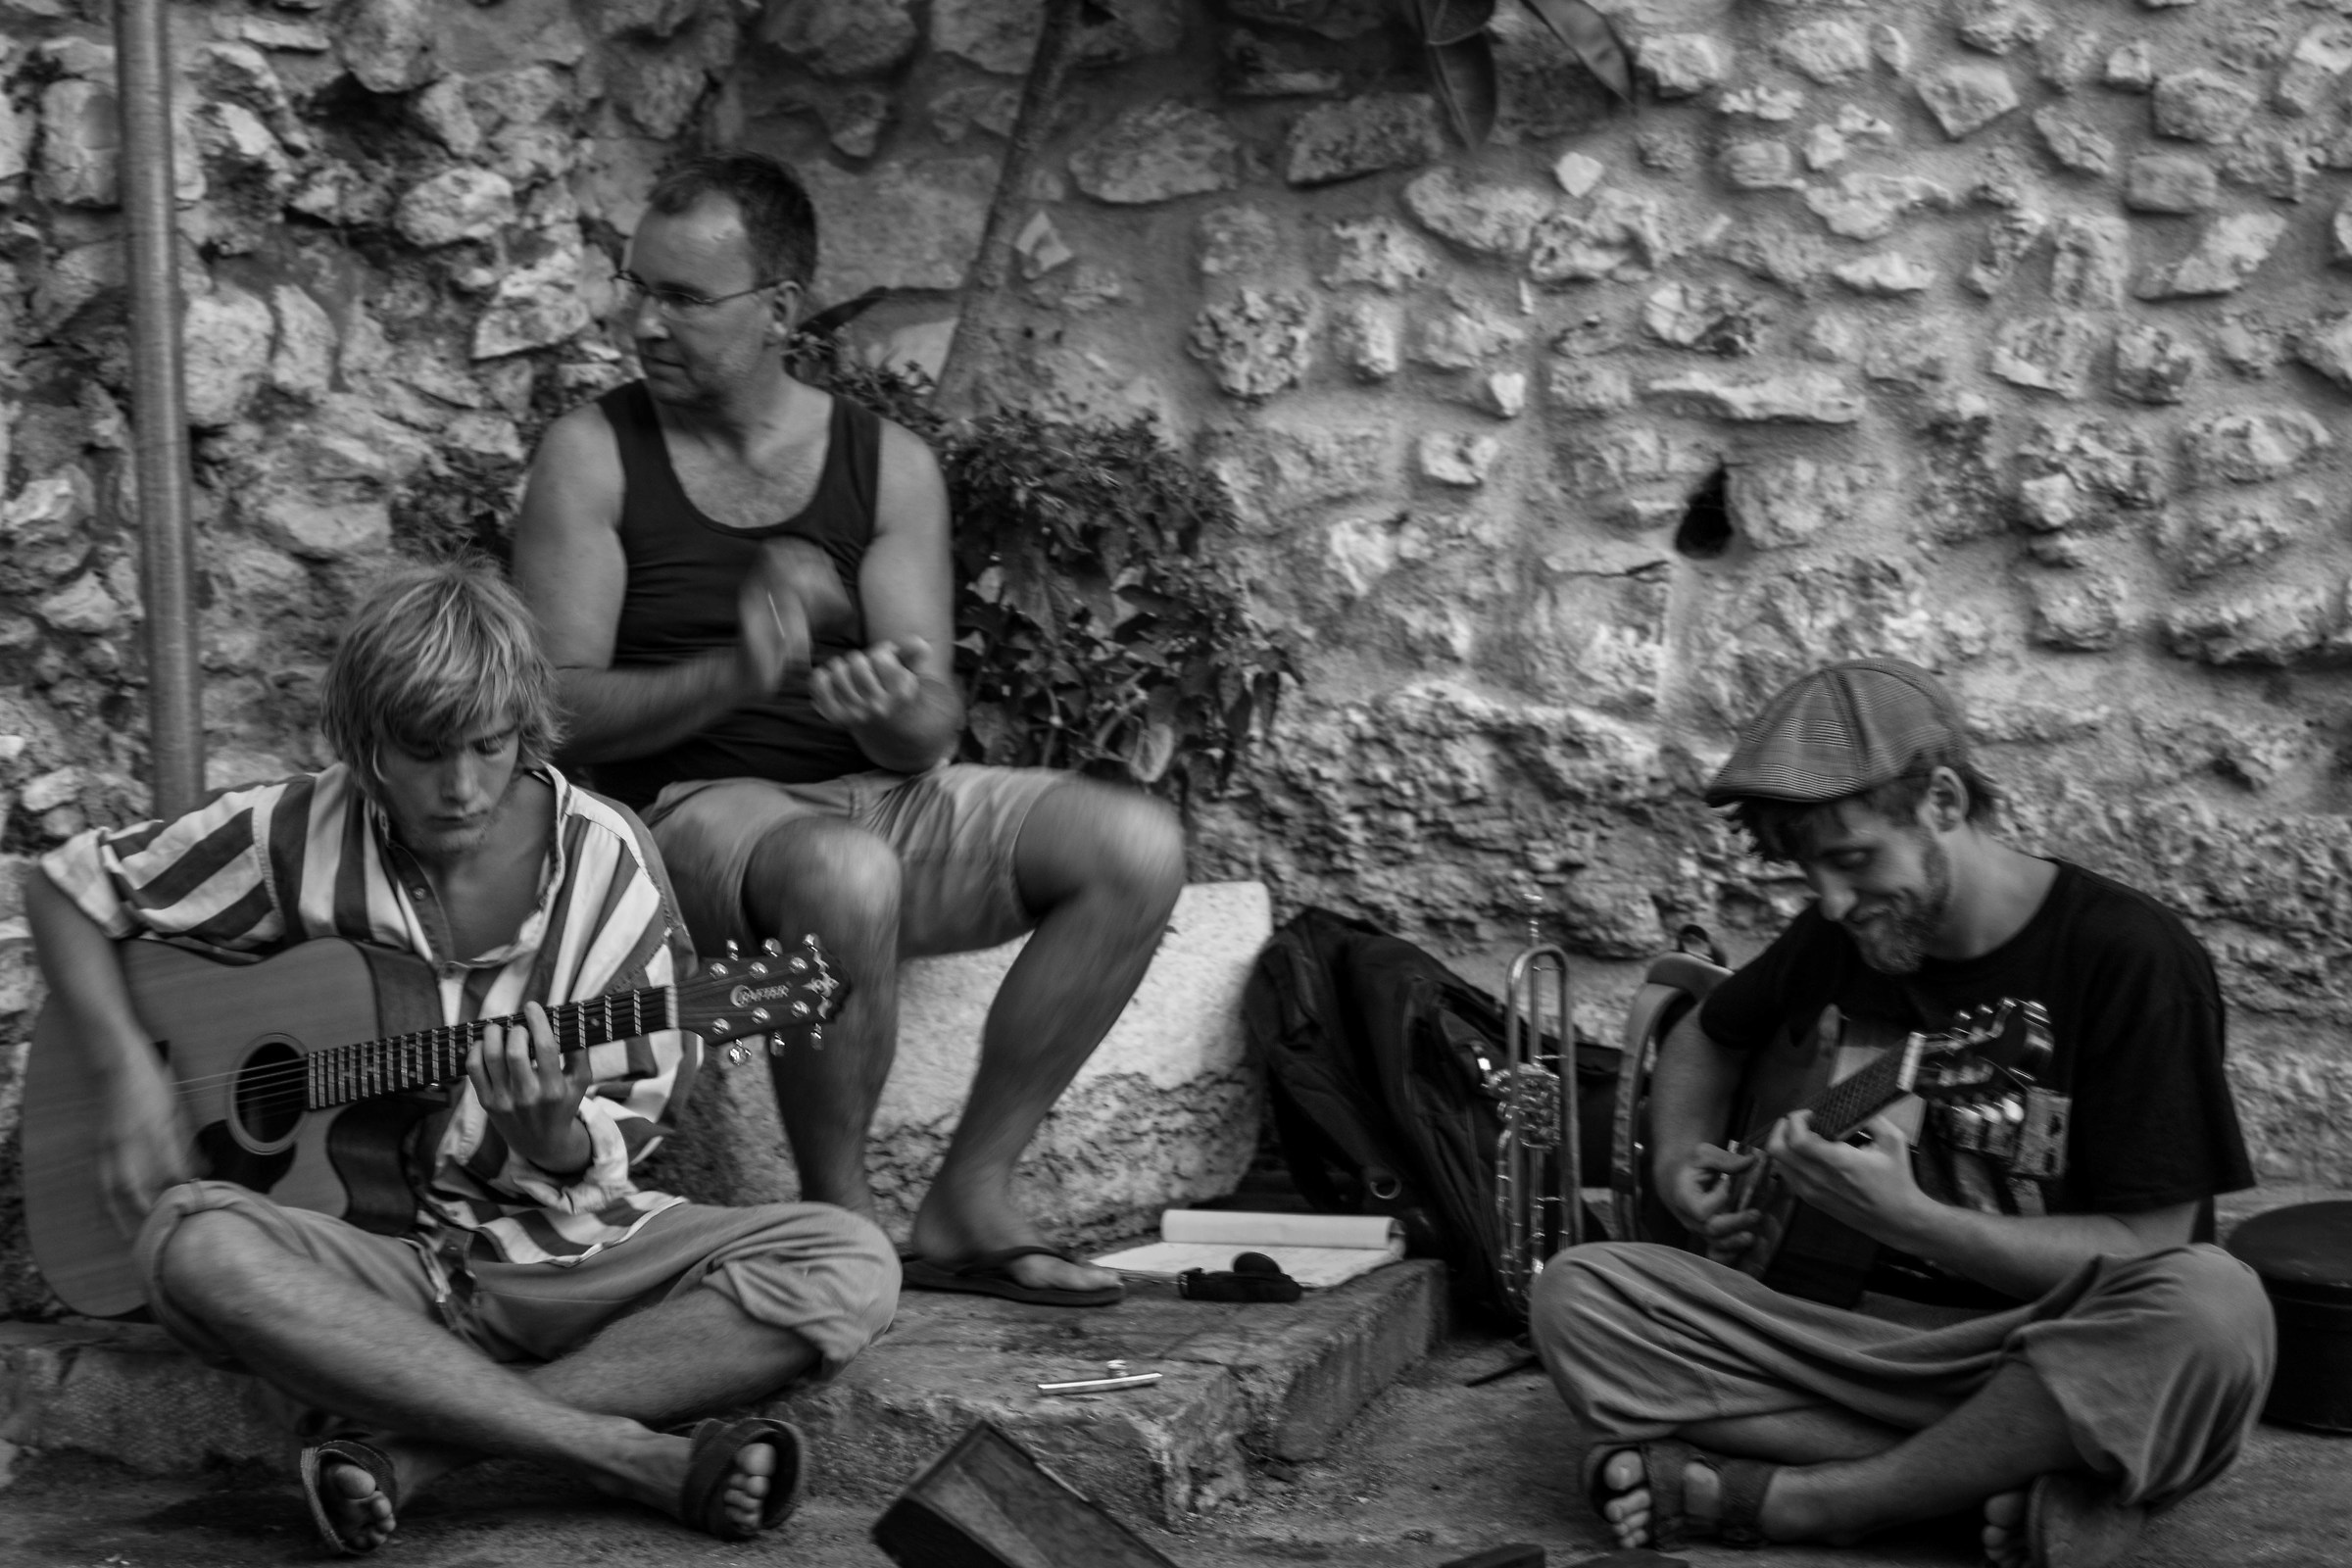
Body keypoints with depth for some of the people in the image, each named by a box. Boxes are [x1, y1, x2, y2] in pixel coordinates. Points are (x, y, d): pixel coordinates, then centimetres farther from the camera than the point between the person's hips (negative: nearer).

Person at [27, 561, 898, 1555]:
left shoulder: (603, 863, -4)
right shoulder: (298, 839, -5)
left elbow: (621, 1135, -1)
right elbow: (68, 888, 7)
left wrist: (556, 1140, -25)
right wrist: (132, 1075, -6)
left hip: (565, 1253, 1)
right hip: (370, 1257, -1)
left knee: (852, 1268, -23)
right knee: (194, 1248, -35)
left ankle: (402, 1446, -29)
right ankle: (640, 1457, -33)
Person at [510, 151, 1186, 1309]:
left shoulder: (887, 465, 7)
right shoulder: (593, 456, -1)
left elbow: (932, 732, 1)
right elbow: (556, 709, -8)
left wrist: (900, 713, -25)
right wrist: (734, 675, -25)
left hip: (875, 795, 4)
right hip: (690, 812, -4)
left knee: (1136, 848, -17)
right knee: (846, 877, -39)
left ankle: (968, 1201, -10)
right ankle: (836, 1217, -15)